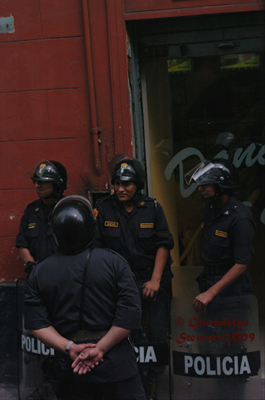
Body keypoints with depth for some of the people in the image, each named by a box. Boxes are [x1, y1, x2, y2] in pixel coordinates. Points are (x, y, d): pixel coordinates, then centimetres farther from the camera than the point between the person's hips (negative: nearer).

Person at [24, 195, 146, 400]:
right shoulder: (114, 262, -8)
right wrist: (100, 348, -12)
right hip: (115, 364, -2)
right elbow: (130, 314, -14)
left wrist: (70, 347, -8)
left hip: (69, 368, 3)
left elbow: (37, 323, -4)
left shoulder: (39, 272, 0)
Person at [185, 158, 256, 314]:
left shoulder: (240, 218, -22)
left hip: (231, 283, -7)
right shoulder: (210, 207, 3)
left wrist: (210, 293, -28)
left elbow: (241, 265, -24)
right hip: (208, 278, 7)